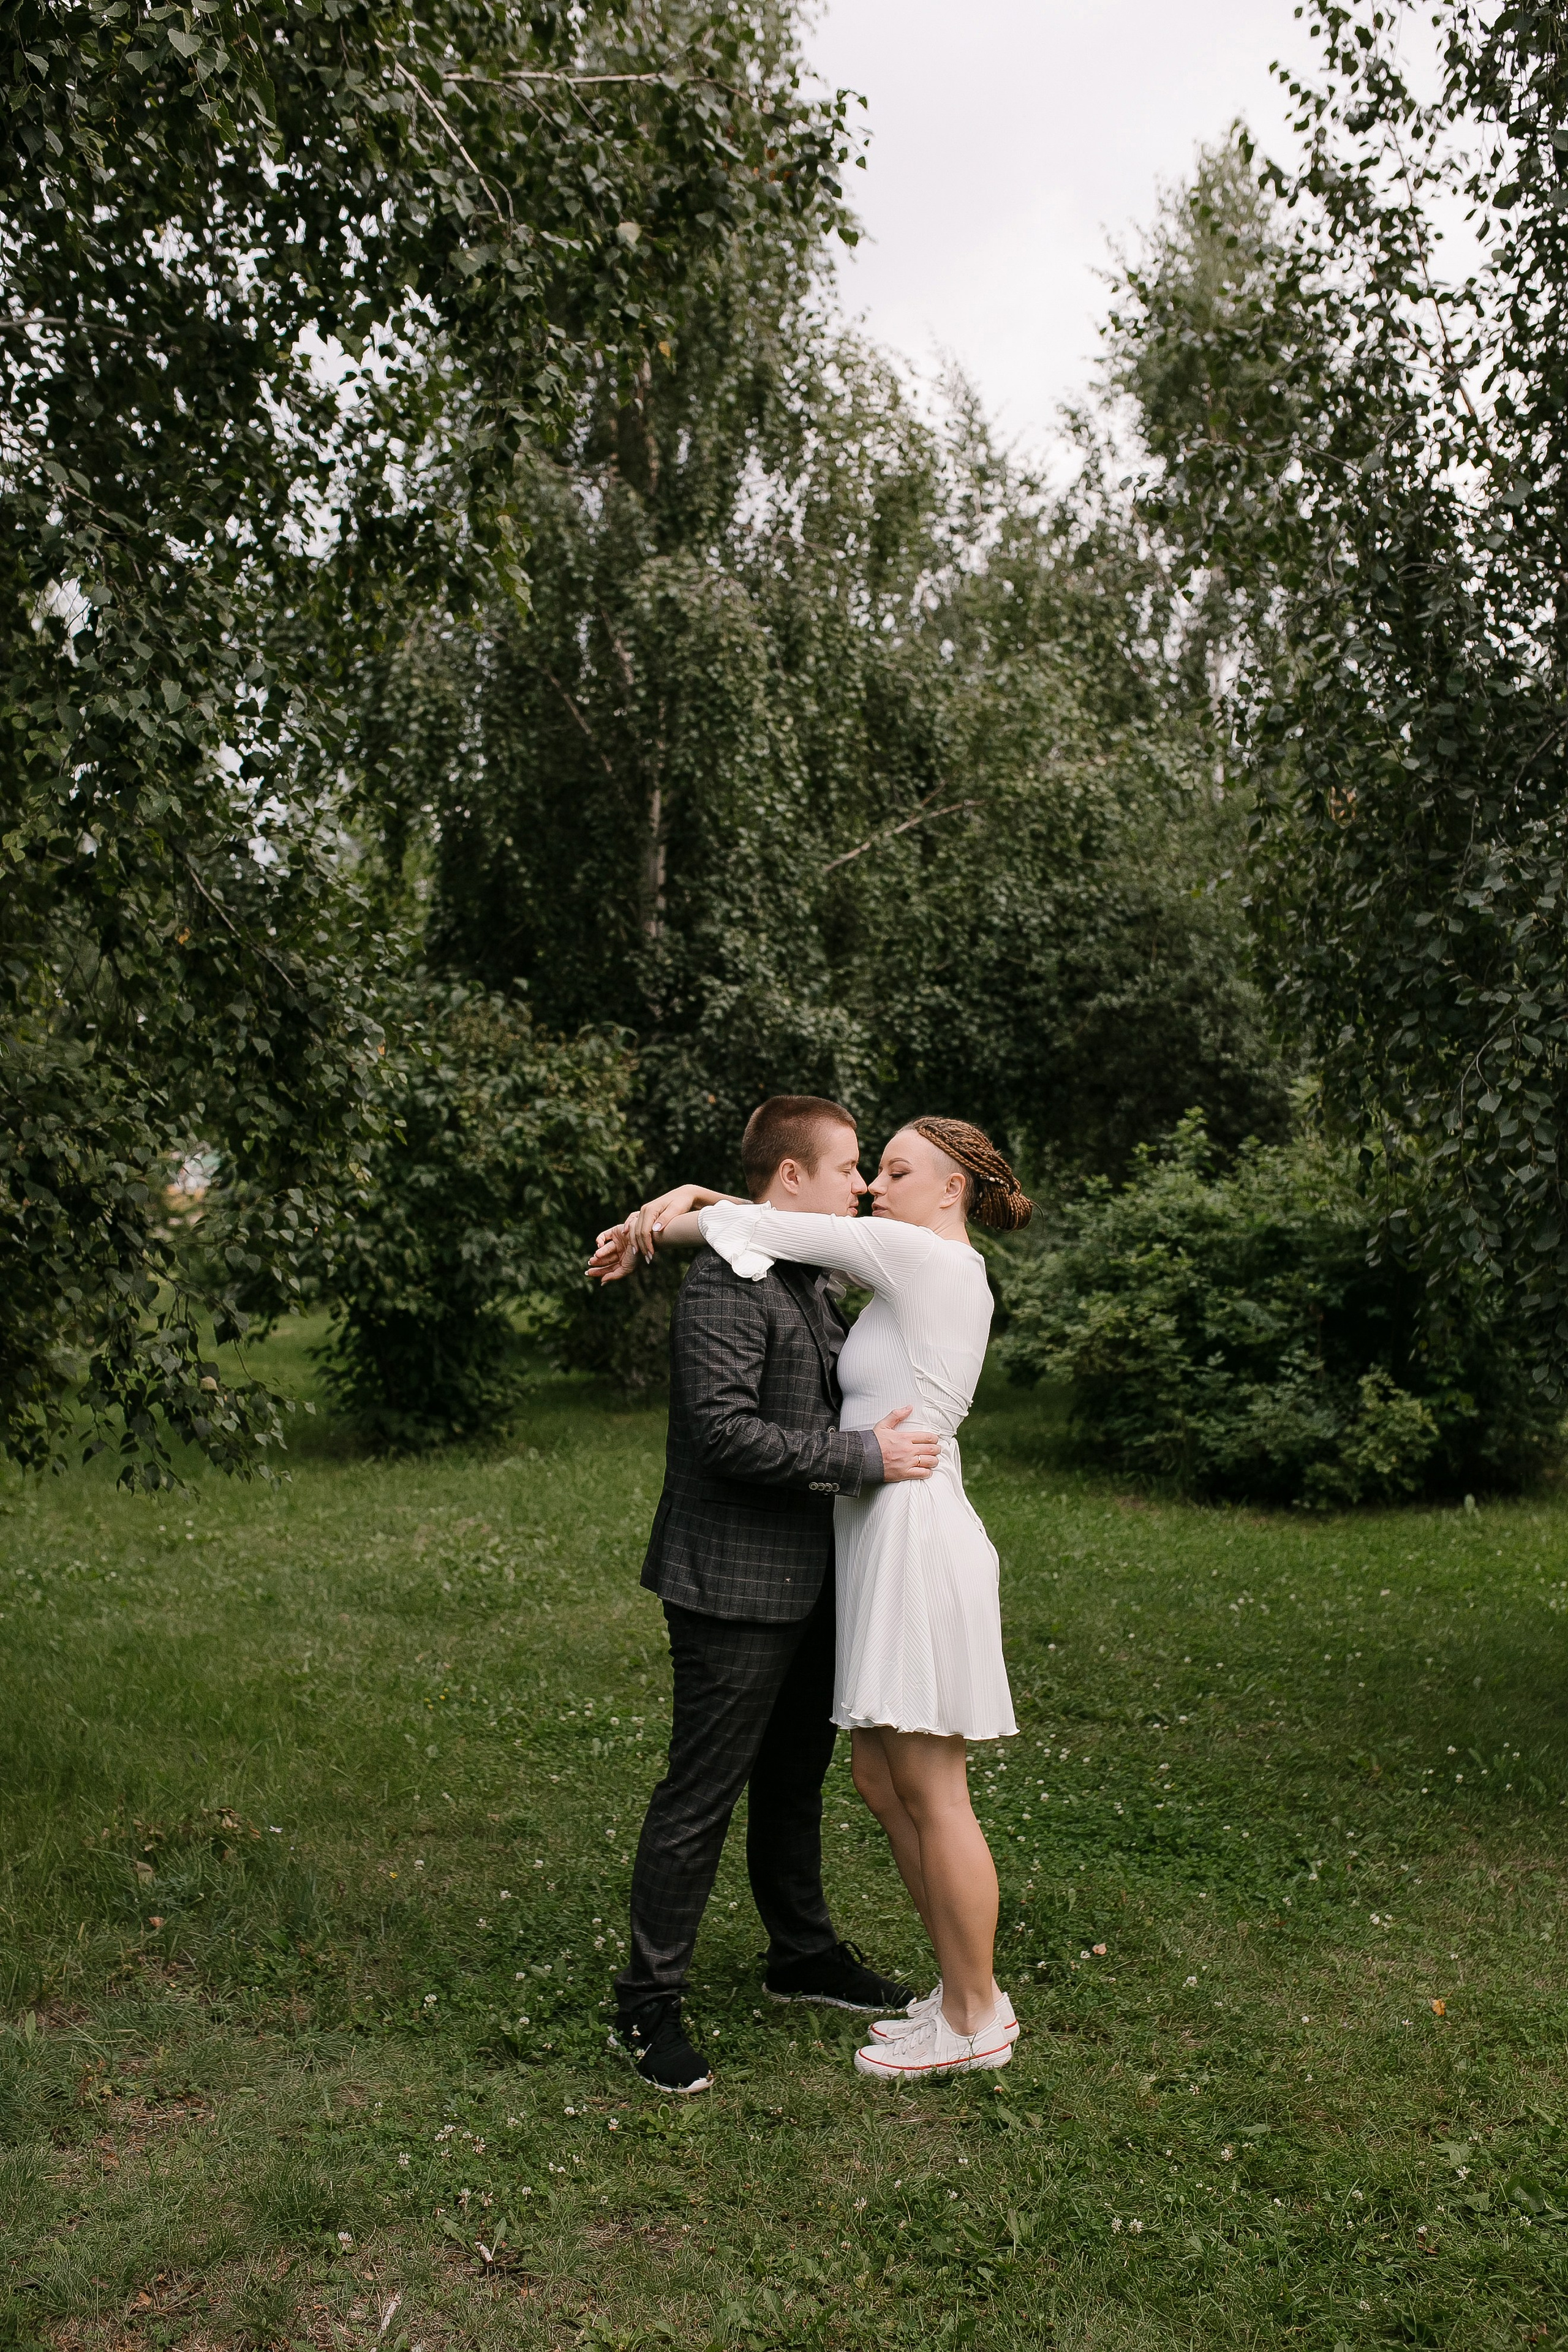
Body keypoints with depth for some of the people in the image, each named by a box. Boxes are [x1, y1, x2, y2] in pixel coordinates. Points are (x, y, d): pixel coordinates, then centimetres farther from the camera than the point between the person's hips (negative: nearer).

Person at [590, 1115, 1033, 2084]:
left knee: (934, 1795, 1)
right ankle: (967, 1991, 27)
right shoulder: (932, 1270, 16)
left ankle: (975, 2021, 15)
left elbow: (773, 1230, -10)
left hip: (916, 1542, -10)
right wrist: (688, 1197, 1)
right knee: (882, 1780, 15)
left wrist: (655, 1230, 3)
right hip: (889, 1543, 10)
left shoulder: (925, 1258, -12)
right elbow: (784, 1222, 16)